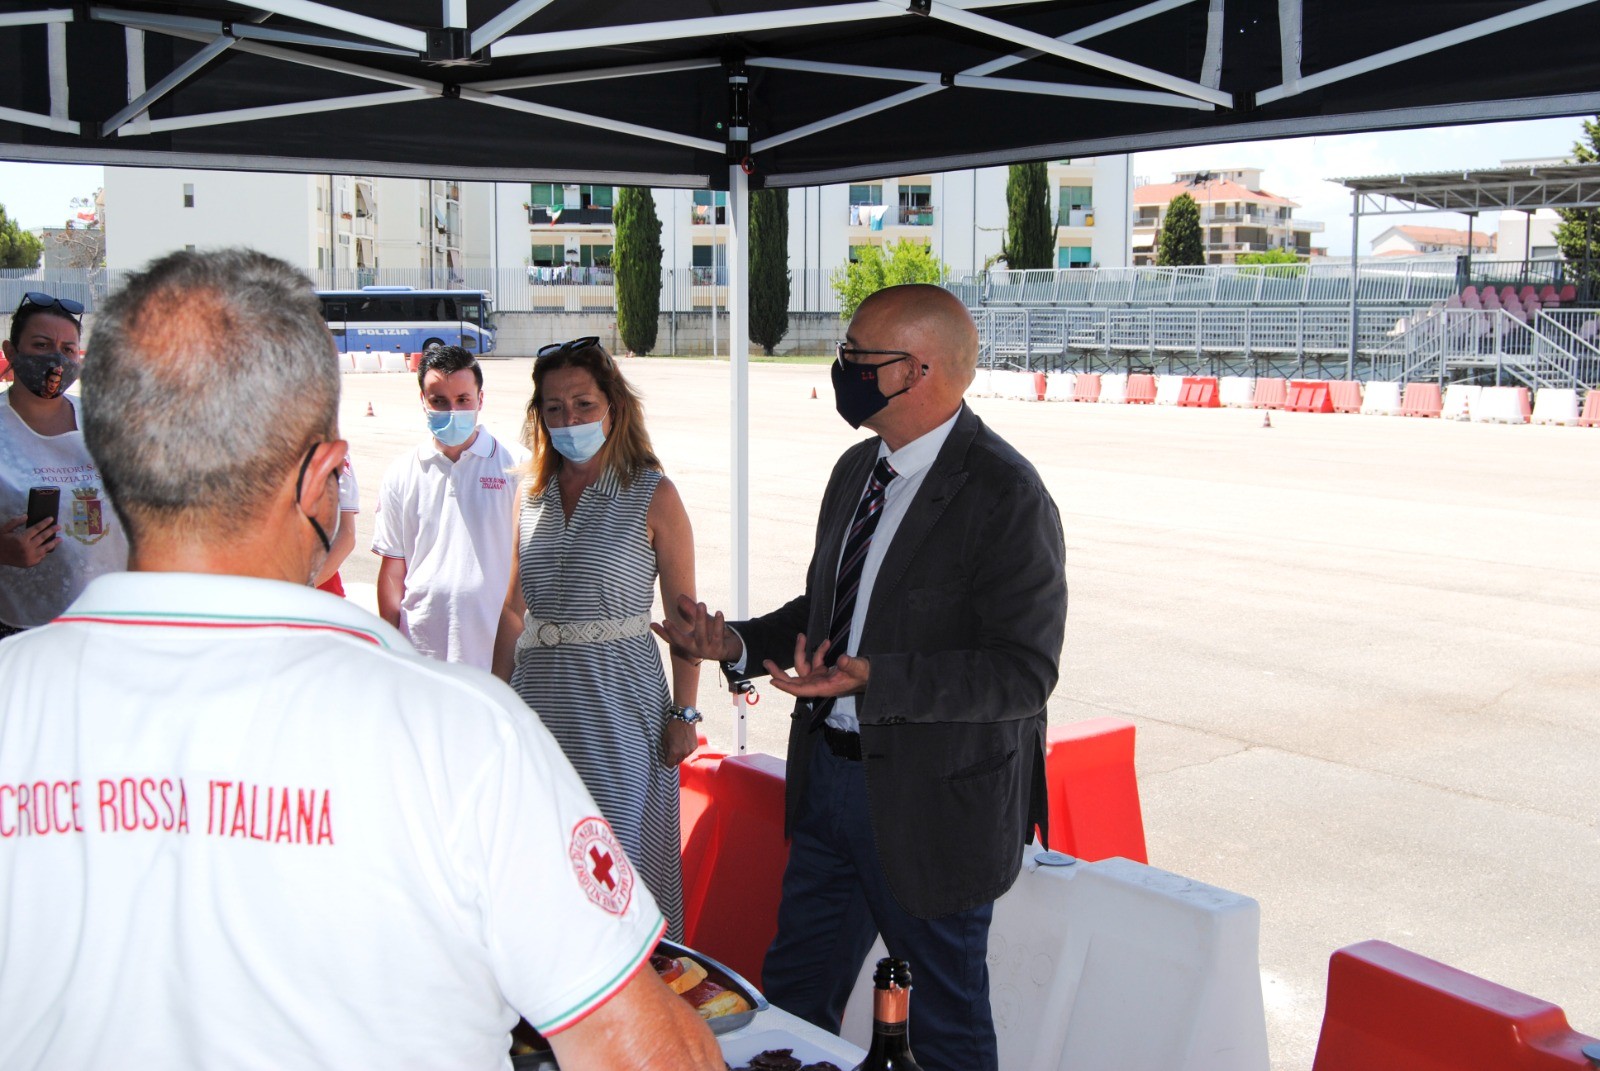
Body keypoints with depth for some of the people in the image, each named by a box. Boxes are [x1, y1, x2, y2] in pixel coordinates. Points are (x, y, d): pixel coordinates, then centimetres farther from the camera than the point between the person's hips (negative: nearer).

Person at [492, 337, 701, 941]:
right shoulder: (533, 496, 9)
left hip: (619, 696, -4)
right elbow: (514, 610, 15)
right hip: (539, 693, 5)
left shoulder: (652, 495, -5)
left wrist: (683, 714, -9)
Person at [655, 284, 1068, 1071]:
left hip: (931, 801, -8)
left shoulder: (1005, 495, -19)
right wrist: (738, 644, 2)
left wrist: (874, 680, -32)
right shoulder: (857, 469, 8)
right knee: (792, 998, 20)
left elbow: (1023, 673, -23)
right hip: (829, 775, 8)